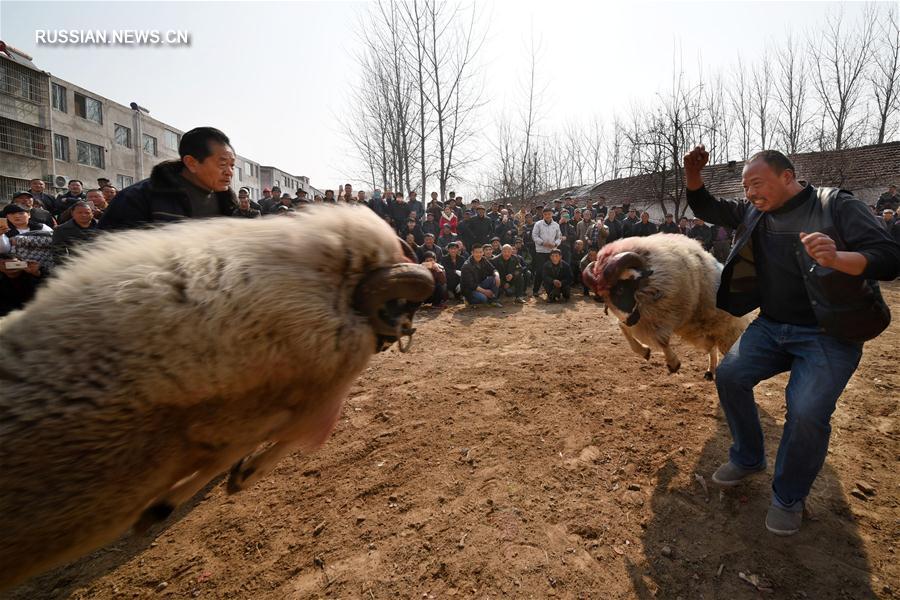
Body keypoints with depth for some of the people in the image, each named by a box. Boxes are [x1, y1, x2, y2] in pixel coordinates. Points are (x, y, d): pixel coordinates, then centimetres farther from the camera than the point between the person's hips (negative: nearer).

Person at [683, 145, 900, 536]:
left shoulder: (837, 206, -8)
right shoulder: (753, 213, 8)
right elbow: (704, 208, 17)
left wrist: (837, 258, -38)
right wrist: (692, 174, -3)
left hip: (828, 335, -5)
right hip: (770, 327, 6)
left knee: (807, 412, -19)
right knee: (730, 376, -10)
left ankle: (789, 498, 6)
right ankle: (748, 459, 13)